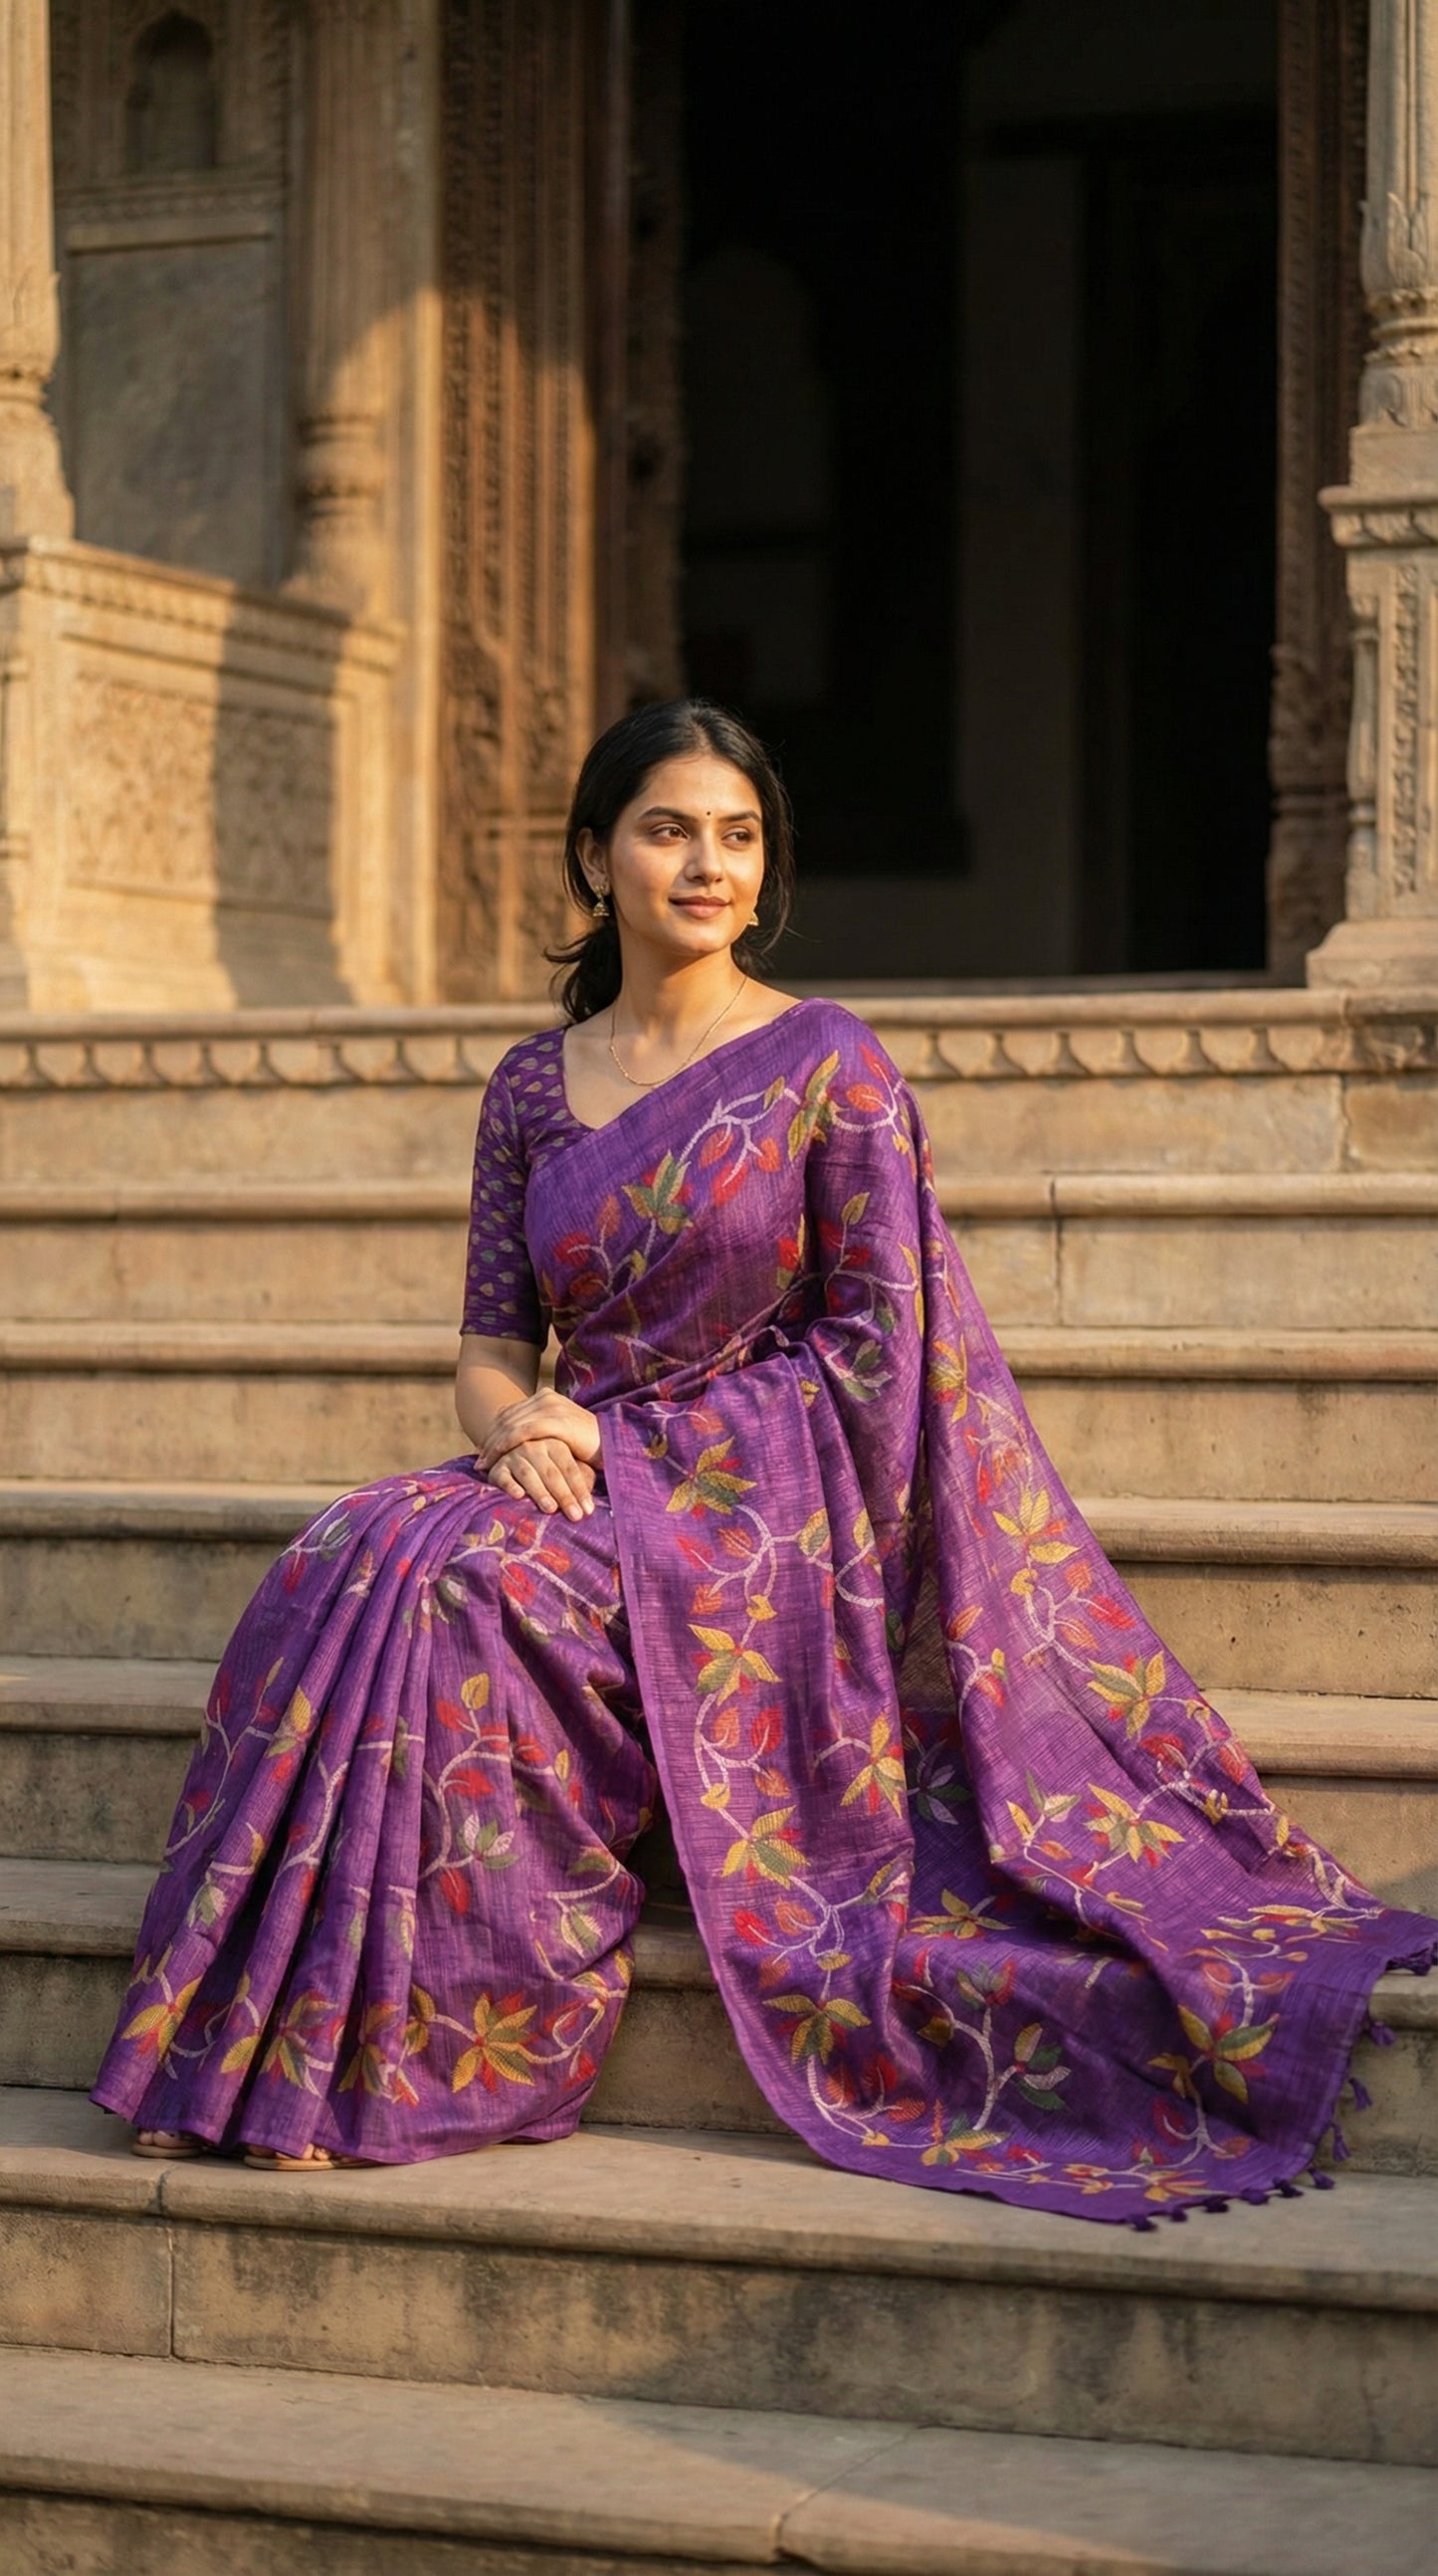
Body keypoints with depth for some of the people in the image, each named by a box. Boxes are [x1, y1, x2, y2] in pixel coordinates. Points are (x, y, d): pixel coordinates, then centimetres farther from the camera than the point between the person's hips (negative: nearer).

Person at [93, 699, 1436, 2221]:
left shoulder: (829, 1065, -1)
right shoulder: (534, 1084, 13)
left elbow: (874, 1343, -6)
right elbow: (491, 1336, 13)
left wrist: (666, 1453, -12)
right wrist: (518, 1421, -11)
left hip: (762, 1502, -5)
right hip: (589, 1482, 5)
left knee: (445, 1587, -31)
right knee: (342, 1570, -26)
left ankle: (436, 2055, -20)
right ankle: (307, 2055, -19)